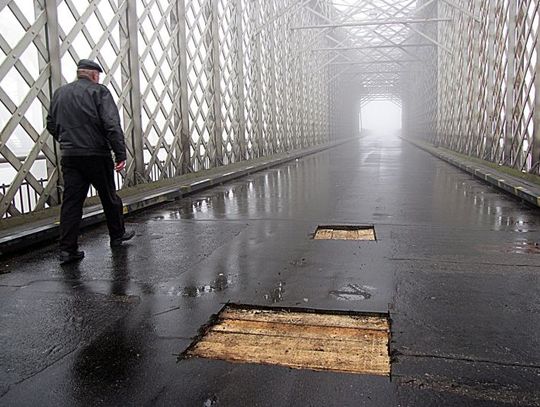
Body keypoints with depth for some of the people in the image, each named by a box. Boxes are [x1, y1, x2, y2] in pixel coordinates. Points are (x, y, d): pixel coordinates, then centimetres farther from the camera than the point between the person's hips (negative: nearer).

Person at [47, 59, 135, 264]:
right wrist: (120, 154, -15)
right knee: (109, 197, 12)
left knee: (71, 201, 4)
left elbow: (51, 125, 19)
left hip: (69, 156, 5)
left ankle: (67, 249, 1)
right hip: (96, 155, -4)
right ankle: (117, 235, 28)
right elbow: (112, 125, -15)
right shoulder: (98, 91, -5)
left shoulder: (59, 93, 13)